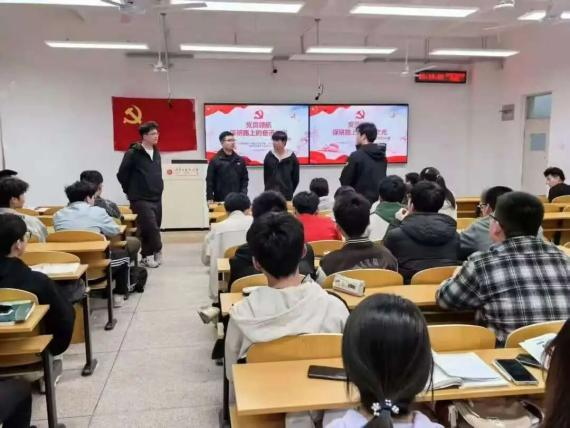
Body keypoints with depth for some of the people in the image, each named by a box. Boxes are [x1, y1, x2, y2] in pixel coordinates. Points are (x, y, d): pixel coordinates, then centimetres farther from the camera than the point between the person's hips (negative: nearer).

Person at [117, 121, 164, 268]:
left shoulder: (156, 153, 11)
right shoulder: (133, 153, -10)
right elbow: (122, 175, -6)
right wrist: (131, 191, 0)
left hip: (157, 198, 7)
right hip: (141, 200, -7)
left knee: (154, 228, 8)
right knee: (150, 228, -12)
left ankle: (148, 256, 18)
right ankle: (156, 253, 6)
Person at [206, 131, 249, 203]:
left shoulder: (240, 160, 11)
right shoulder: (215, 161, -2)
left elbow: (245, 179, 13)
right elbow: (209, 181, -3)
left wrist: (243, 194, 0)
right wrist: (210, 198, -8)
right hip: (220, 200, -4)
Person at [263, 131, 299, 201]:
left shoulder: (292, 158, -1)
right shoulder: (269, 156, 3)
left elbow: (295, 178, 5)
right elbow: (265, 176, 9)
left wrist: (289, 191, 7)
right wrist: (269, 189, 6)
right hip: (271, 193, 1)